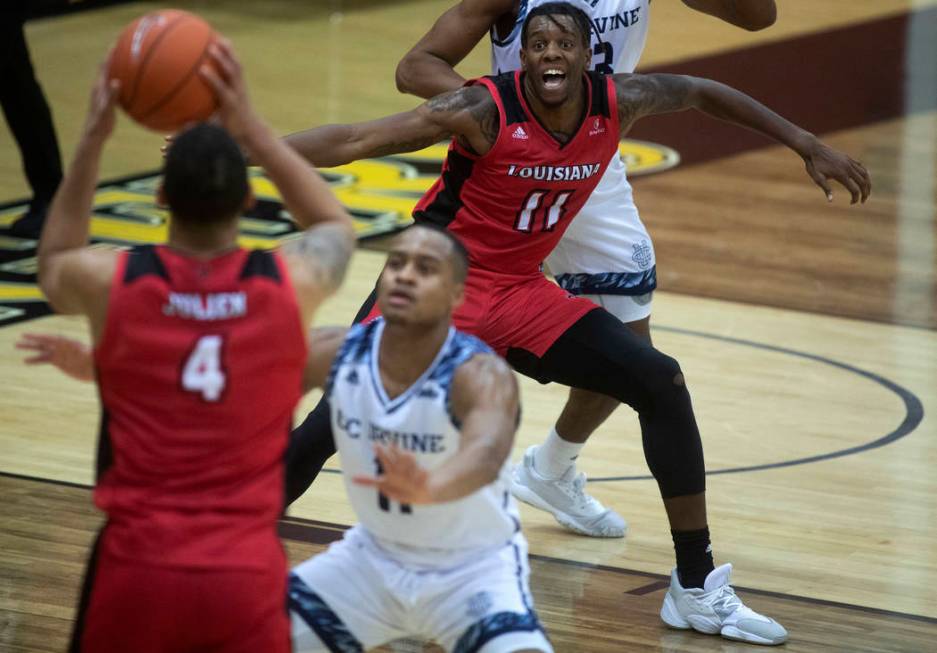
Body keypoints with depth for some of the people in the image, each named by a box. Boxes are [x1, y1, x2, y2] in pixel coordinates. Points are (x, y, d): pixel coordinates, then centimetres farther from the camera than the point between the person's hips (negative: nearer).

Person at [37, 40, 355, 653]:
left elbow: (54, 264, 25)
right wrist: (250, 129, 20)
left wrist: (94, 139, 24)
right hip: (245, 576, 0)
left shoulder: (110, 282, -3)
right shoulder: (290, 285, -3)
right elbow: (338, 227, 24)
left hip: (137, 569, 0)